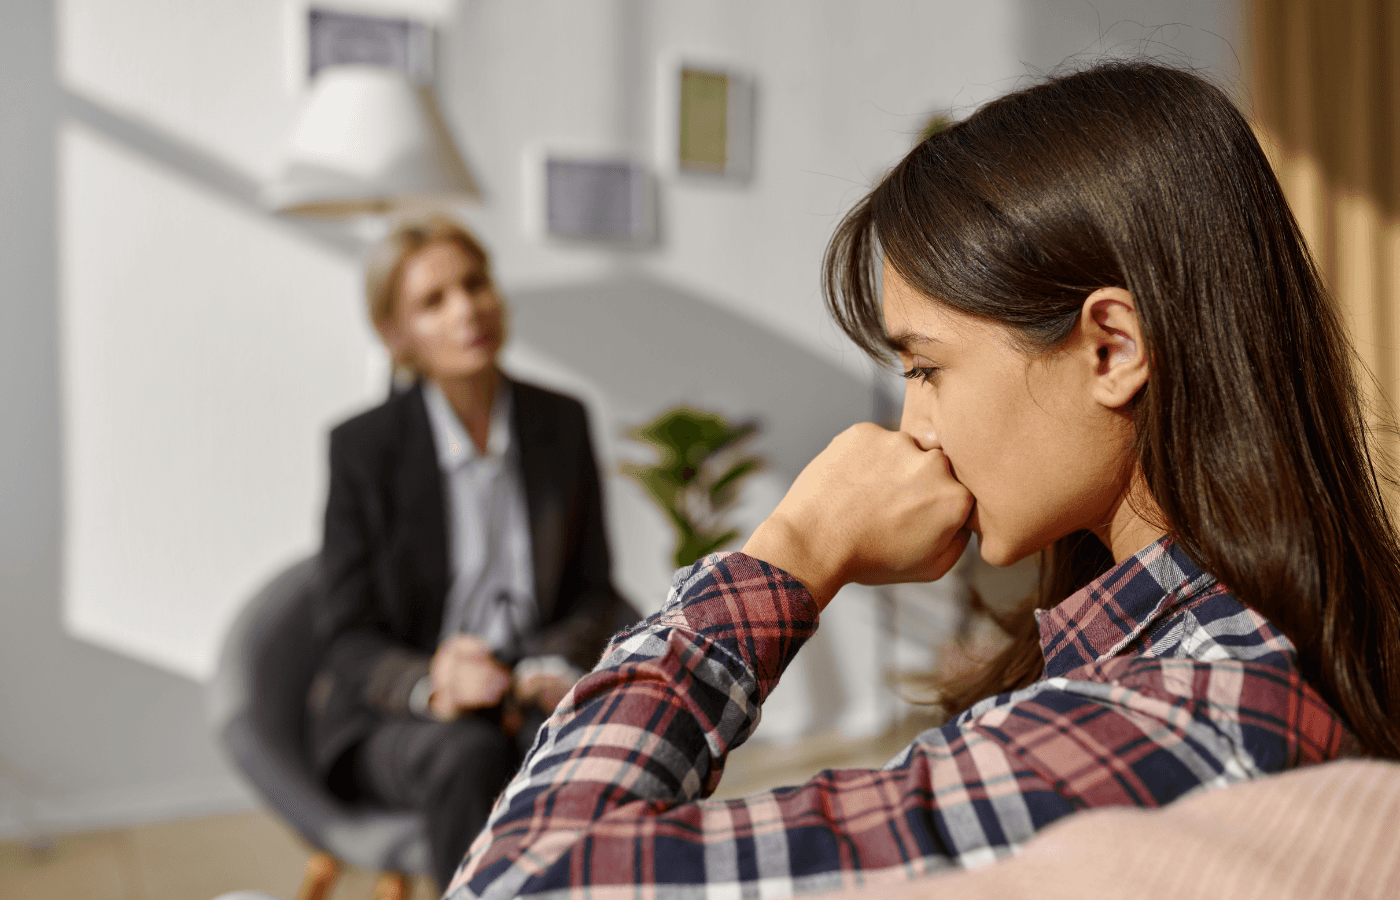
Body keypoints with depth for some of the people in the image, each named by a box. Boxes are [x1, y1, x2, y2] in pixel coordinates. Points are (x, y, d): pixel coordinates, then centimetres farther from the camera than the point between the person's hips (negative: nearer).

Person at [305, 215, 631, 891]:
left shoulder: (561, 422, 3)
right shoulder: (364, 446, -7)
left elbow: (593, 591, 7)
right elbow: (349, 639, -6)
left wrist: (557, 668, -14)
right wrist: (431, 689, -27)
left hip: (529, 692, 3)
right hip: (391, 719, -2)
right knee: (470, 757, -37)